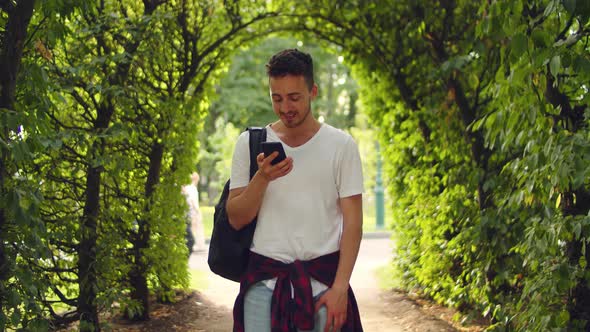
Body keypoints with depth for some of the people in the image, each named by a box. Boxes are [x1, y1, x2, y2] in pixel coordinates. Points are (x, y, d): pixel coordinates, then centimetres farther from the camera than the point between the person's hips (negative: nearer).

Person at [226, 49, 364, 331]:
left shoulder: (341, 145, 1)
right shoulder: (249, 143, 4)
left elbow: (352, 222, -1)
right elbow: (236, 219, 2)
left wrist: (340, 287, -10)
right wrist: (262, 178, -15)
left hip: (322, 278, -1)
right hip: (265, 278, 1)